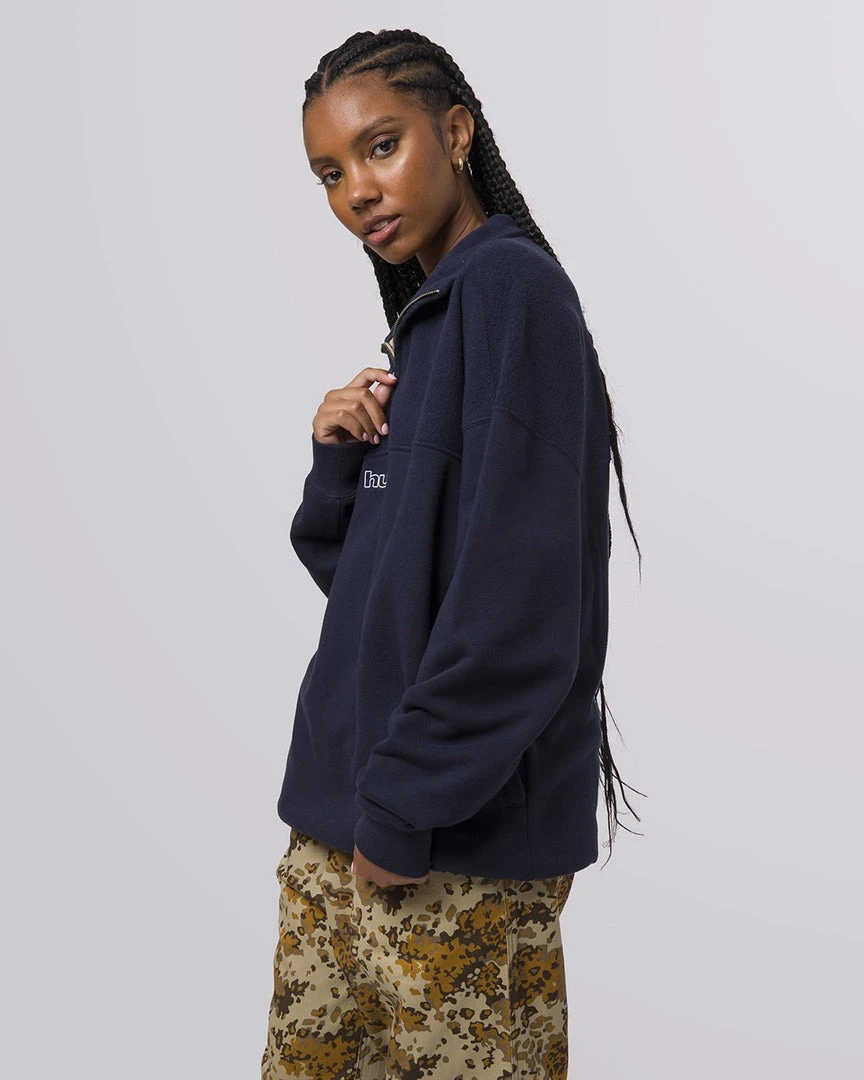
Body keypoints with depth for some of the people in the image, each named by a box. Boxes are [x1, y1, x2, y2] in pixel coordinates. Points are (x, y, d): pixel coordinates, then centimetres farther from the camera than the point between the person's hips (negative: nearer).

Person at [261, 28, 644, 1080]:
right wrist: (339, 456, -2)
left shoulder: (509, 282, -13)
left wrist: (404, 804, -17)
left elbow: (515, 597, -21)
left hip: (461, 844, -8)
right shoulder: (422, 318, 15)